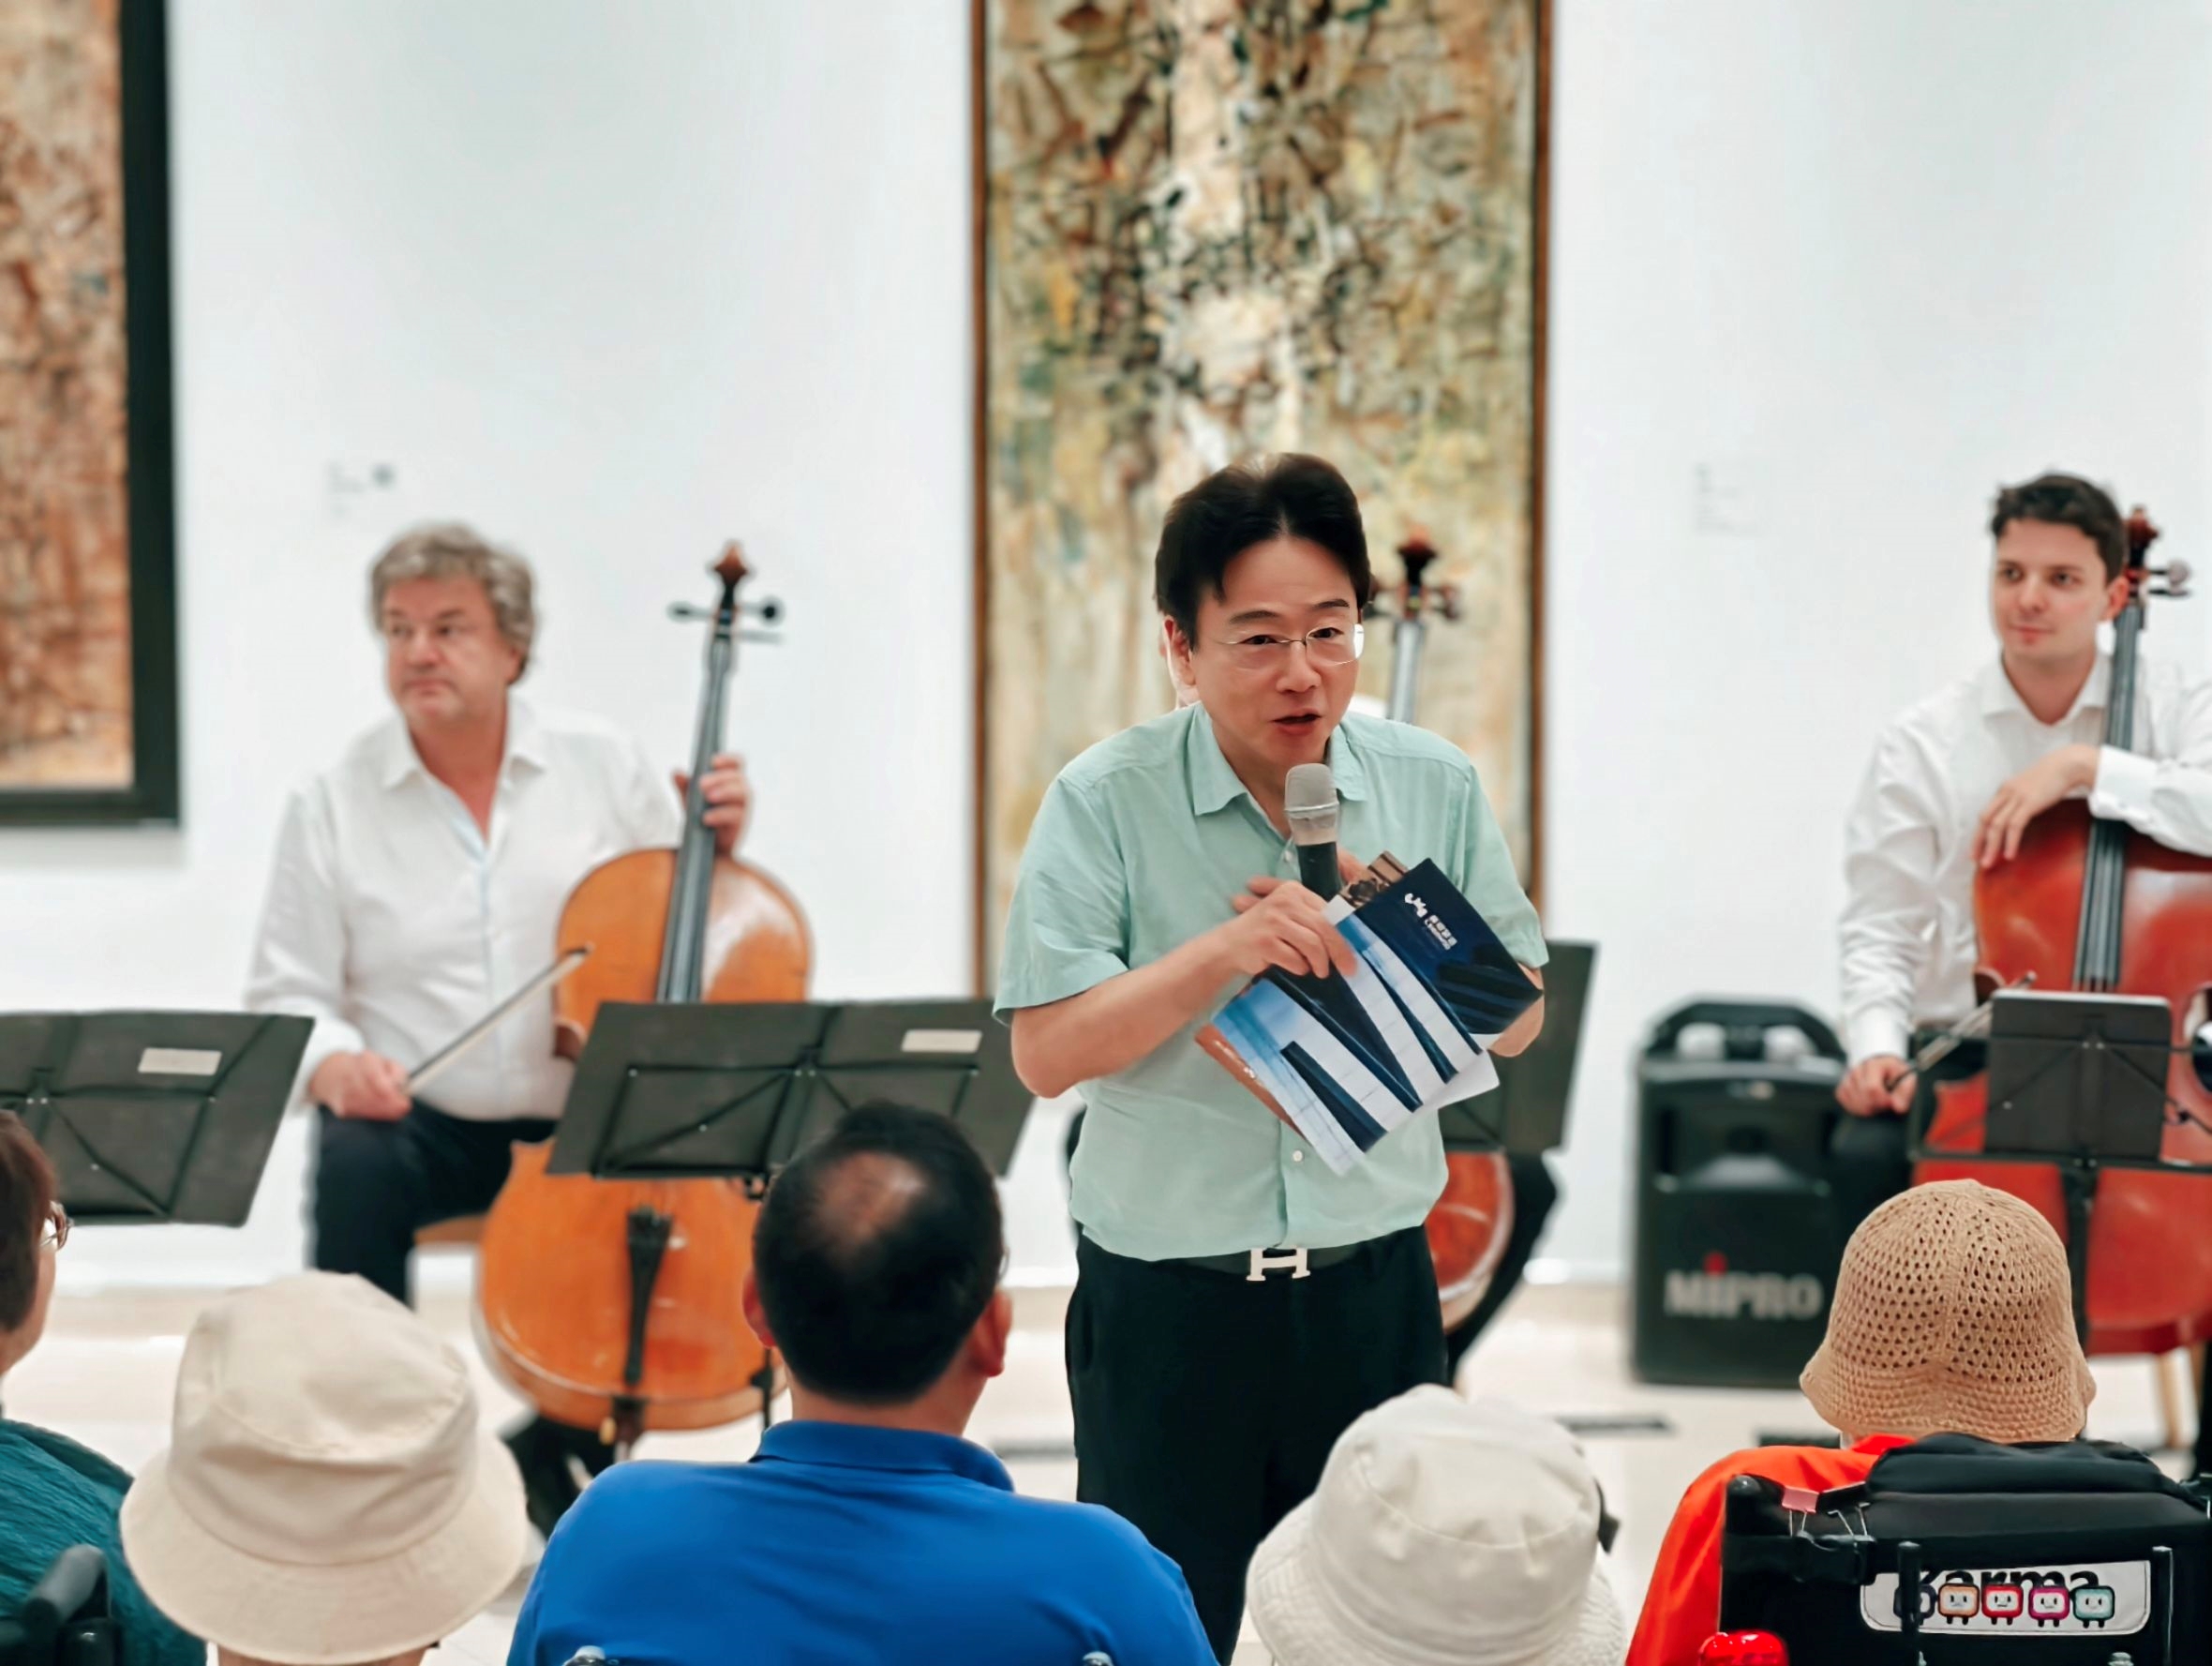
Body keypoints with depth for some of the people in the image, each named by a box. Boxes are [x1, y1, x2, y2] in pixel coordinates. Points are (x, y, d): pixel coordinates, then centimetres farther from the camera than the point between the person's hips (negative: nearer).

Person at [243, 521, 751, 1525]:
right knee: (353, 1167, -34)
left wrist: (719, 847, -7)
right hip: (422, 1121, -1)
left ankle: (560, 1445, -2)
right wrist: (333, 1061, -19)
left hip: (585, 1120, 1)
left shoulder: (606, 766, 6)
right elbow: (285, 997, 2)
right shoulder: (333, 804, 2)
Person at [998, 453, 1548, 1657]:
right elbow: (1046, 1054, -13)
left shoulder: (1435, 788, 2)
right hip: (1166, 1306, -2)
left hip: (1374, 1293, 3)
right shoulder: (1107, 802, -8)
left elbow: (1515, 1018, 7)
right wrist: (1221, 952, -24)